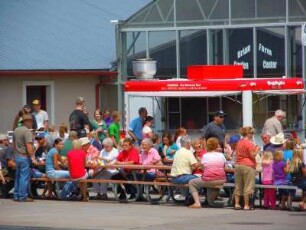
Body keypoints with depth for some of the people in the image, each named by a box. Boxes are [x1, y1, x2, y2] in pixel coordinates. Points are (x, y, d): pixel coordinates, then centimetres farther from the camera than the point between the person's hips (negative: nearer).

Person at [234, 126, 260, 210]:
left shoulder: (239, 142, 12)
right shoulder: (249, 143, -11)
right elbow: (253, 155, -14)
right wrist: (257, 149, 4)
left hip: (238, 165, 7)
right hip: (248, 166, -7)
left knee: (238, 186, 11)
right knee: (248, 186, -2)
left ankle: (236, 204, 9)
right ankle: (246, 205, -2)